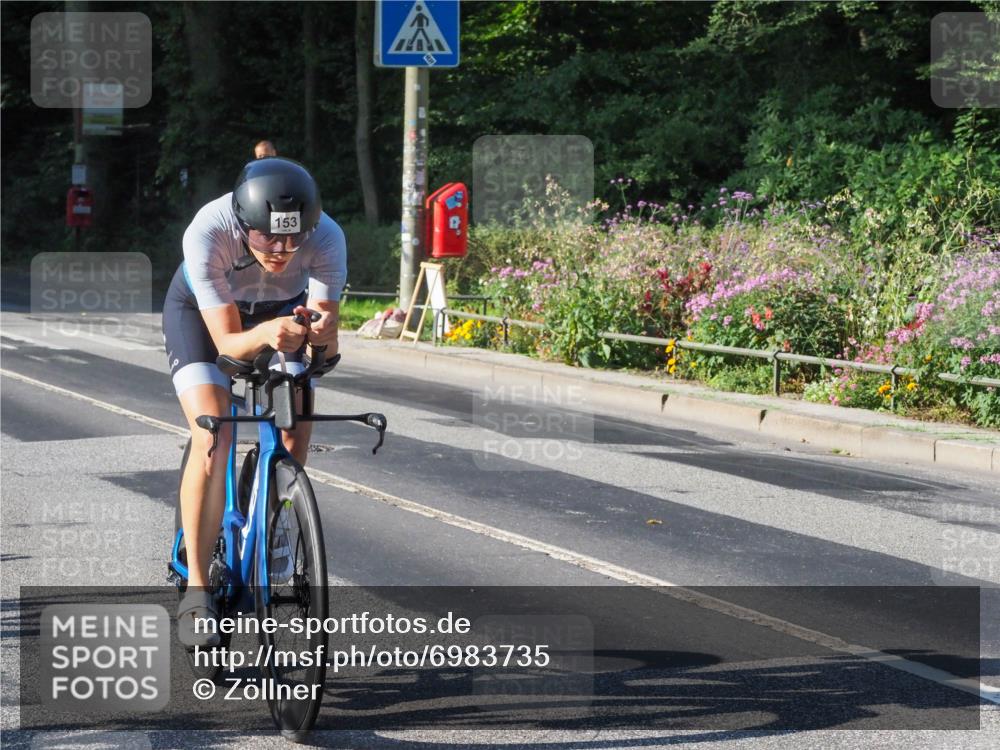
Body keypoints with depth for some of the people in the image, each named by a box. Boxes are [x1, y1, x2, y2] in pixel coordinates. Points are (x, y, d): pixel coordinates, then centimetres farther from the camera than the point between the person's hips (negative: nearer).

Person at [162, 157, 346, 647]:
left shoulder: (326, 239, -34)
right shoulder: (207, 233, -39)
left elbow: (328, 346, -32)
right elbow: (227, 342, -37)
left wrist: (322, 333, -55)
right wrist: (265, 335, -57)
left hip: (283, 310, 3)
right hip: (201, 310, -3)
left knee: (294, 439, -11)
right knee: (213, 437, -22)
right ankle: (197, 592, -18)